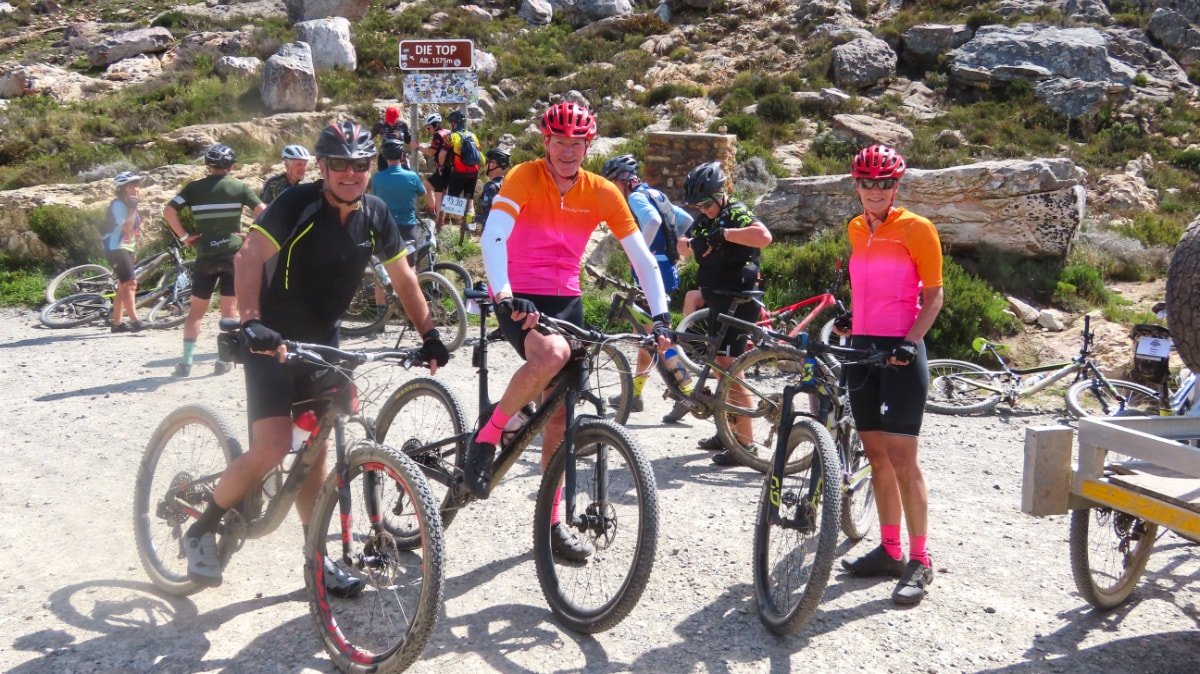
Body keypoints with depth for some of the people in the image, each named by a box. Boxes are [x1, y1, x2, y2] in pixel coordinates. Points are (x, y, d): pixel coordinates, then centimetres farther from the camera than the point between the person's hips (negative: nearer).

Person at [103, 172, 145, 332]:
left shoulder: (129, 204, 16)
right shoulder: (118, 204, -12)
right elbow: (126, 227, -24)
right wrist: (133, 210, -26)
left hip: (127, 248, 10)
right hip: (116, 249, -10)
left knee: (123, 287, 11)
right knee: (130, 283, -21)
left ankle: (116, 323, 17)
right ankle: (134, 321, -27)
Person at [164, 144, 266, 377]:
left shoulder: (194, 188, 4)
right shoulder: (239, 187, 1)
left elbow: (168, 211, -7)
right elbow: (262, 211, -10)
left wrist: (184, 236, -1)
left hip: (205, 255, 1)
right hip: (233, 252, -1)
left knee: (196, 309, 9)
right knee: (229, 310, 8)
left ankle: (186, 361, 3)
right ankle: (224, 360, 6)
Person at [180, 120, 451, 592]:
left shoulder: (375, 215, -1)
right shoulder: (298, 205, -19)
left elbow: (402, 277, 9)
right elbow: (250, 256, -31)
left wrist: (429, 334, 4)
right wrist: (251, 322, -45)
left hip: (322, 340, 6)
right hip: (272, 340, -6)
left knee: (317, 447, 8)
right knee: (272, 450, -16)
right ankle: (202, 530, 7)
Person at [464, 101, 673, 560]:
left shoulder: (602, 193, -3)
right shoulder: (524, 178, -12)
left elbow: (641, 257, -1)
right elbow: (492, 239, -25)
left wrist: (660, 315, -13)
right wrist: (507, 298, -41)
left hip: (566, 302, 4)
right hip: (520, 301, -4)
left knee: (560, 415, 6)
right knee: (553, 353, -37)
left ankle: (553, 522, 19)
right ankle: (485, 441, -17)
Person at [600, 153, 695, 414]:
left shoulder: (635, 197, -10)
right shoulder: (655, 195, 18)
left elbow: (653, 220, -30)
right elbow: (686, 220, 20)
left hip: (652, 271, -10)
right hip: (665, 268, 10)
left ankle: (687, 389, -7)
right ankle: (634, 393, 23)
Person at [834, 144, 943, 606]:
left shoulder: (915, 229, -7)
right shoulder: (856, 229, 12)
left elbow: (933, 295, -6)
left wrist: (910, 341, -18)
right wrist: (849, 316, 9)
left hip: (900, 353, -7)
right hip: (862, 347, 7)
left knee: (901, 458, -9)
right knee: (876, 455, 10)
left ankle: (919, 562, -2)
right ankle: (889, 551, 20)